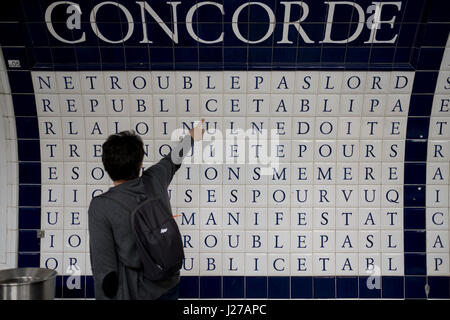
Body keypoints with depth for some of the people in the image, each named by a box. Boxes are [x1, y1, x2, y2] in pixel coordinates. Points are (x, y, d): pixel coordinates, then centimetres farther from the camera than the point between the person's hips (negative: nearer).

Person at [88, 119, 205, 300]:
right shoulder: (155, 181, -7)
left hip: (133, 293, -4)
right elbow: (173, 160, 14)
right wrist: (191, 137, 34)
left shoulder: (100, 207, -19)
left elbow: (104, 264, -19)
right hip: (168, 286, 4)